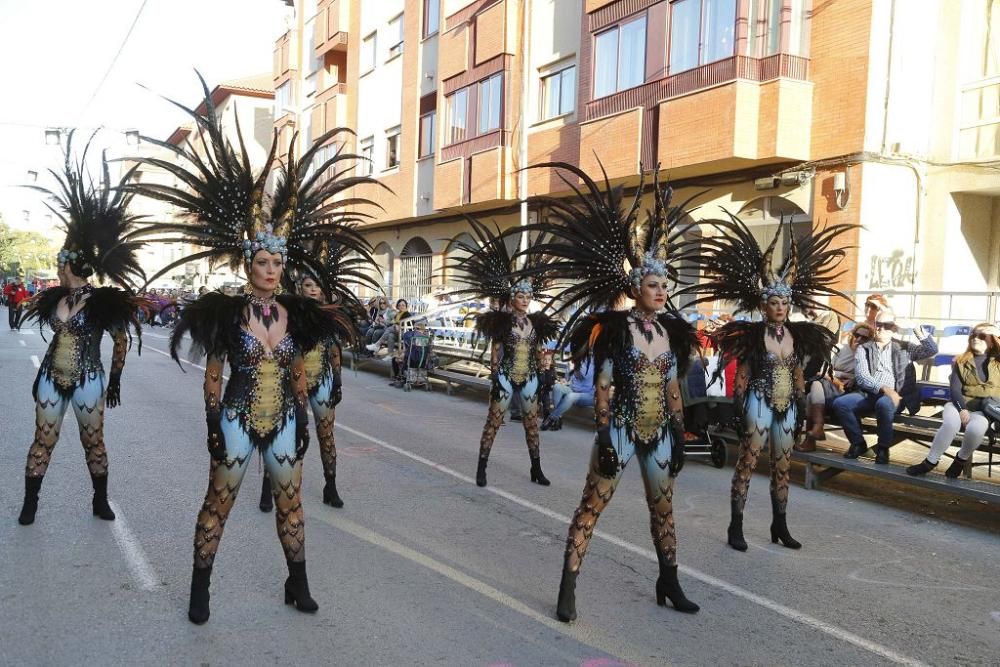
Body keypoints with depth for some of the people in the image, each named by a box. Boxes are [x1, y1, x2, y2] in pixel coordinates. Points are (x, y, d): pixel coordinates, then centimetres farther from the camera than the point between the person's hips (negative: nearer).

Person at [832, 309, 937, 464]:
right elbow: (861, 377, -2)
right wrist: (883, 388, -19)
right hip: (867, 394, 2)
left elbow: (932, 350, 9)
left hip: (892, 396, -1)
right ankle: (859, 443, -6)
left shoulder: (904, 348, 17)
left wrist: (922, 335, -12)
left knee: (883, 404, -38)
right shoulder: (863, 349, 12)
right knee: (840, 403, -26)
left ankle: (883, 447, -15)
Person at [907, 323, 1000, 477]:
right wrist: (962, 409, -14)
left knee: (976, 428, -35)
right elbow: (955, 389, 1)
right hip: (960, 404, 1)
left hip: (985, 409, -1)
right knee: (951, 423, -34)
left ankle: (961, 459, -7)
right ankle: (930, 462, -20)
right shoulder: (961, 361, 11)